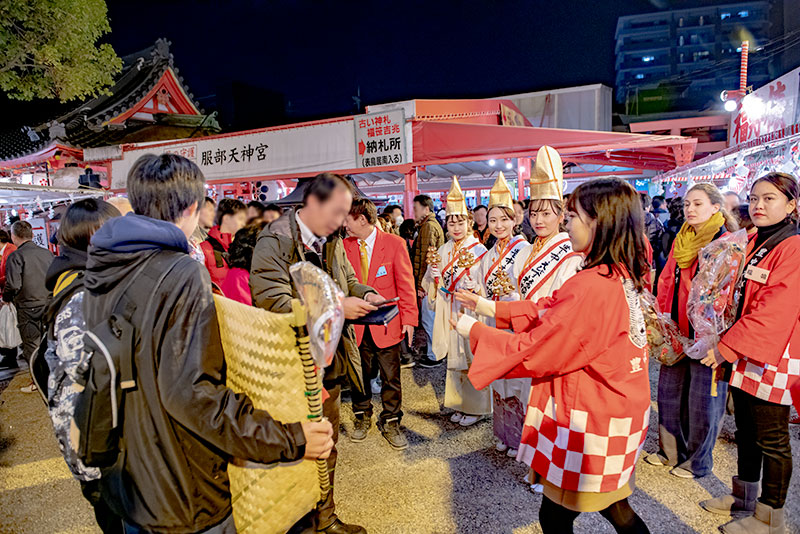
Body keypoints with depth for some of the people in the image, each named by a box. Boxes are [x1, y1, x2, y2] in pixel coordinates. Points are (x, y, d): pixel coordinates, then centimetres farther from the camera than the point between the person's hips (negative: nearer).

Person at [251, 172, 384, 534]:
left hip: (329, 362, 7)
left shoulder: (332, 241, 8)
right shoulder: (274, 242, -16)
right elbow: (274, 303, -24)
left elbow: (347, 279, 22)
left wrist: (365, 294, -1)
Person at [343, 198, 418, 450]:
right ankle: (362, 417, 36)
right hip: (356, 324, 3)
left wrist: (409, 318, -8)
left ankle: (390, 422, 26)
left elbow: (405, 283, -4)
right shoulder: (345, 246, 2)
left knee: (391, 377, 8)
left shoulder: (394, 243, -6)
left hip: (386, 323, -2)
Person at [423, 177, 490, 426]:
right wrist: (434, 276, -11)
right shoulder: (443, 251, 8)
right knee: (455, 359, 15)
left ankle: (476, 407, 21)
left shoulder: (479, 251, -9)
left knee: (473, 359, 3)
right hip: (449, 314, 6)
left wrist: (473, 286, -31)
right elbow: (432, 288, 9)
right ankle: (460, 404, 31)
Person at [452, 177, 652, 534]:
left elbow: (531, 351, -21)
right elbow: (548, 311, 7)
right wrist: (488, 307, 7)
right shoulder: (622, 275, 1)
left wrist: (473, 330, -8)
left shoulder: (591, 287, -29)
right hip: (615, 410, 9)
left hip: (589, 421, -9)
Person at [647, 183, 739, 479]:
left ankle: (698, 460, 24)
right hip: (676, 332, 7)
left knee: (702, 397, 6)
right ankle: (671, 450, 32)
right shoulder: (680, 241, 11)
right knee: (669, 390, 14)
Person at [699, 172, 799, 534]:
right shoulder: (752, 244, 11)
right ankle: (744, 497, 36)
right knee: (746, 431, 19)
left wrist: (727, 347, -23)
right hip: (744, 356, 8)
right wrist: (728, 346, 10)